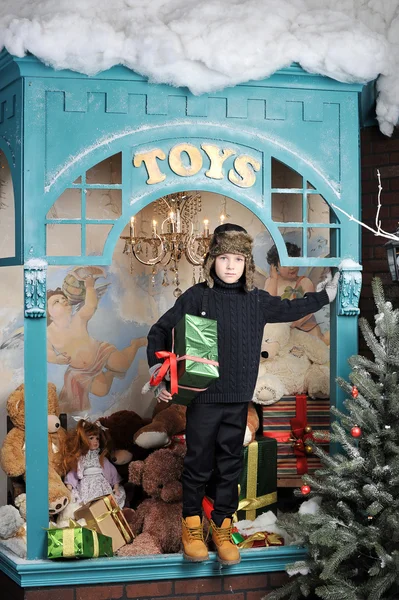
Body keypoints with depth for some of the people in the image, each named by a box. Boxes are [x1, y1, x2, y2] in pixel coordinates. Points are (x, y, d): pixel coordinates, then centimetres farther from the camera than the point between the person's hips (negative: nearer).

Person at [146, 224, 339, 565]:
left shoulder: (256, 300, 5)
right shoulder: (197, 297, -7)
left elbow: (290, 309, 23)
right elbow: (161, 331, -1)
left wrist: (326, 296, 27)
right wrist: (158, 371, -8)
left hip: (239, 400, 3)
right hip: (203, 399, -3)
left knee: (231, 466, 10)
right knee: (199, 464, 5)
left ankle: (222, 527, 23)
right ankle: (192, 524, 22)